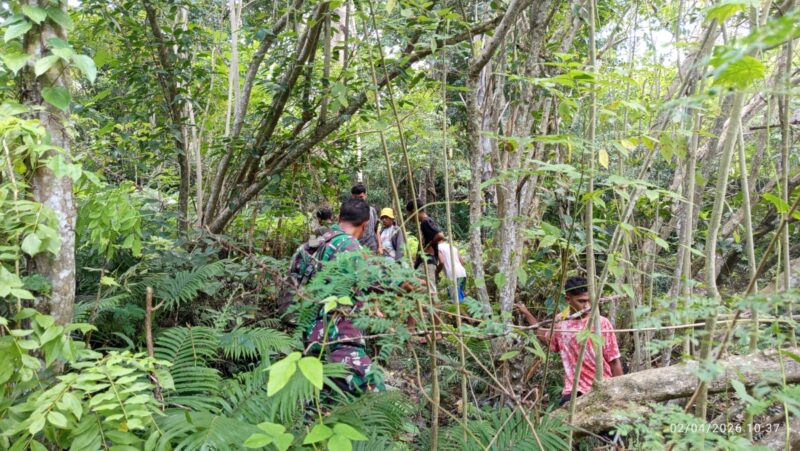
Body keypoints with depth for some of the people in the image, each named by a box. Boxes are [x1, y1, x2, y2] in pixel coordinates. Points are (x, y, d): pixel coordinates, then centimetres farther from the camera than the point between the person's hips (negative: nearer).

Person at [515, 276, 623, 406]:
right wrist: (527, 314, 27)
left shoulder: (602, 323, -6)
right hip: (574, 391, 2)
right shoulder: (560, 323, 5)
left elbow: (614, 361, -1)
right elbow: (547, 338, 28)